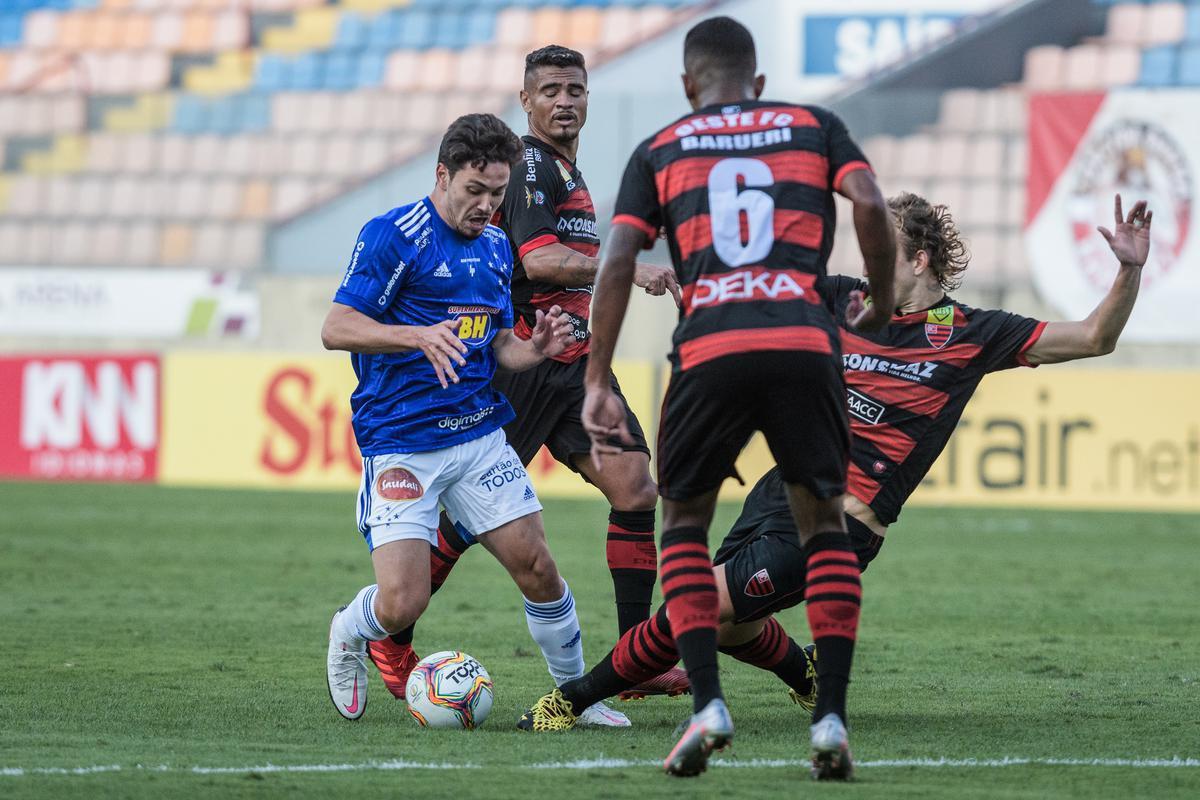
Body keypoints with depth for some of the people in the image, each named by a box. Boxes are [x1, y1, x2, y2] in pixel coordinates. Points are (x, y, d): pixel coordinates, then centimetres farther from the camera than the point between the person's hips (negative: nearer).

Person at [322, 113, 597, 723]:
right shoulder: (393, 235, -10)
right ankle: (347, 636, 21)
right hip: (400, 446, -6)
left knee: (537, 569, -2)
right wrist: (418, 335, -29)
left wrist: (534, 349, -3)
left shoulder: (496, 247, 13)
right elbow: (335, 329, -14)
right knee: (402, 603, -14)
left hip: (480, 437, 6)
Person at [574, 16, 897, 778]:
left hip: (710, 348, 0)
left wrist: (598, 384, 9)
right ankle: (832, 715, 5)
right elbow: (871, 205, 3)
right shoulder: (815, 126, 19)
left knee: (684, 519, 18)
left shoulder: (660, 150, 19)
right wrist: (882, 304, 17)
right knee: (824, 519, 17)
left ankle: (708, 704, 1)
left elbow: (619, 263, 8)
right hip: (805, 338, 0)